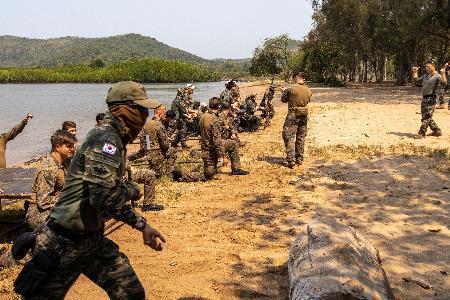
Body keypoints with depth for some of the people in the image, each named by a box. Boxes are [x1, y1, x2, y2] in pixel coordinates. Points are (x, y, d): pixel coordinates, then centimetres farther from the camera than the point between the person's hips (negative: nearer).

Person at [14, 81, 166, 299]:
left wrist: (143, 226, 14)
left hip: (93, 240, 9)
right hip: (64, 245, -9)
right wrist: (133, 190, -13)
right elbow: (105, 197, -33)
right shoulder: (106, 140, -21)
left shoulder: (114, 141, 10)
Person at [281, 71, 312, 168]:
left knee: (289, 137, -1)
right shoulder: (308, 91, 2)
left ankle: (290, 161, -6)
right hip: (304, 116, 5)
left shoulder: (291, 89, -14)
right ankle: (299, 159, 21)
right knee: (301, 138, 14)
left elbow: (283, 100, -1)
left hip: (293, 115, -5)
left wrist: (285, 92, 17)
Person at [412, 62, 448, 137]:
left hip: (431, 99, -9)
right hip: (425, 98, 9)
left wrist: (443, 73, -31)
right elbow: (416, 82, 21)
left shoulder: (437, 76, -7)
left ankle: (421, 133, -5)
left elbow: (444, 83, -23)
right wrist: (415, 72, 19)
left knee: (426, 117, -7)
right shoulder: (425, 76, 16)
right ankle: (437, 131, 25)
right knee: (427, 117, 14)